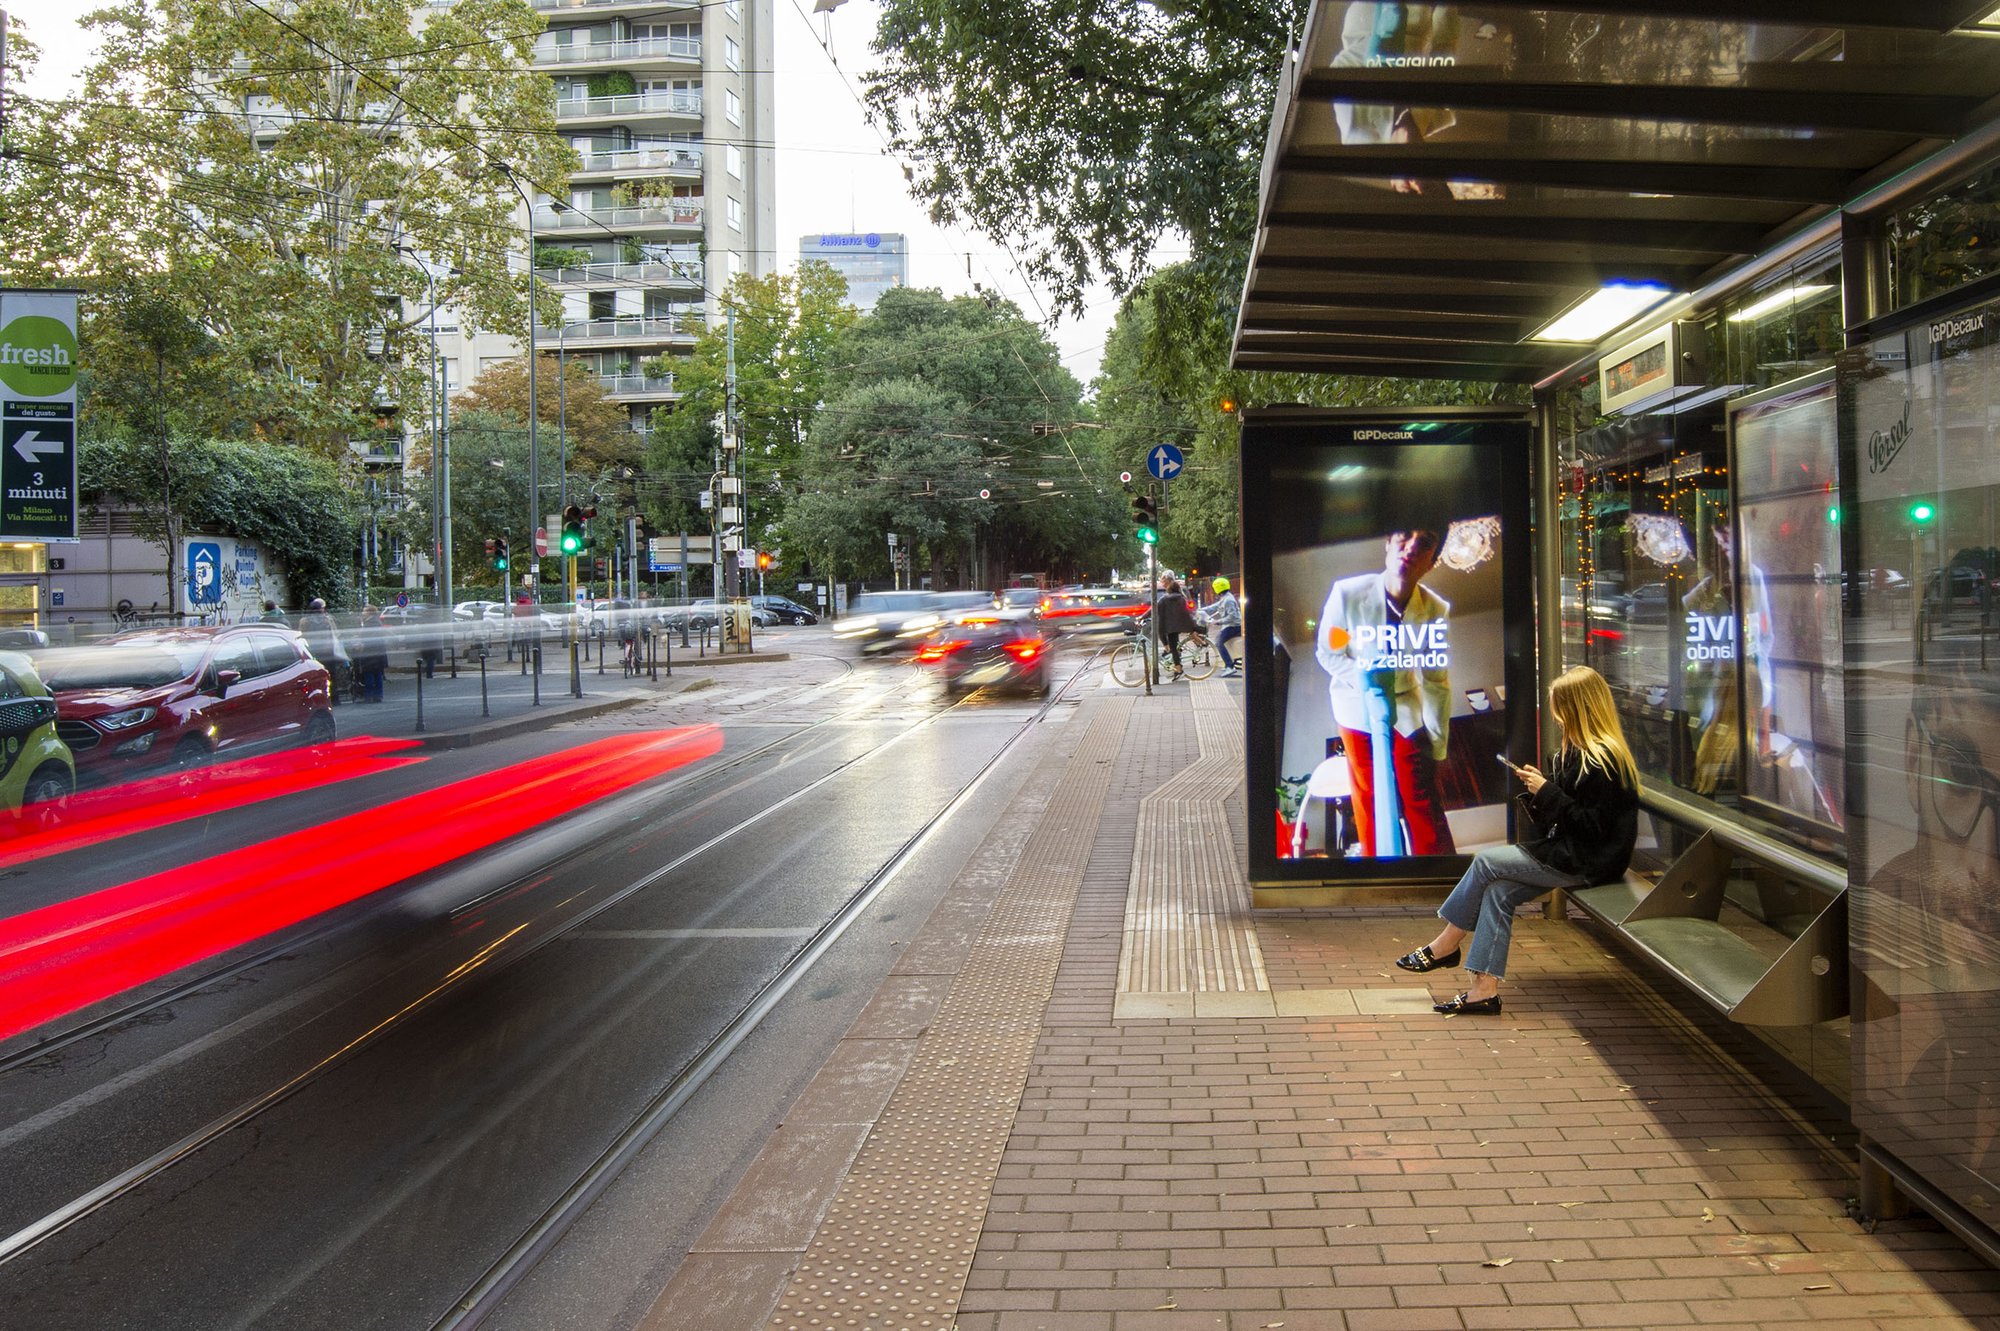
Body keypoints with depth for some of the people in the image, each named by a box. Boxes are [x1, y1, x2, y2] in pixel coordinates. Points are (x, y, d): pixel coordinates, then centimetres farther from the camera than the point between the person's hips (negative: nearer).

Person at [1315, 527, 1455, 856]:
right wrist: (1362, 678, -28)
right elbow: (1327, 653, -10)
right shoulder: (1347, 594, -25)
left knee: (1424, 801, 0)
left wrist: (1437, 746, -6)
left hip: (1408, 711, 0)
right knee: (1368, 798, 13)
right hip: (1358, 709, 0)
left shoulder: (1437, 610, -20)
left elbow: (1437, 683, -9)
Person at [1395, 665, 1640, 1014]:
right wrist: (1539, 787, 2)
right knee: (1498, 891, -9)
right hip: (1568, 849, 9)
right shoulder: (1581, 750, 13)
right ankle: (1485, 989, -13)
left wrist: (1547, 793, -17)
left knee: (1487, 861, -12)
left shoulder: (1602, 759, -19)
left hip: (1586, 863, -9)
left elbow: (1593, 824, -23)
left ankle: (1444, 946, 4)